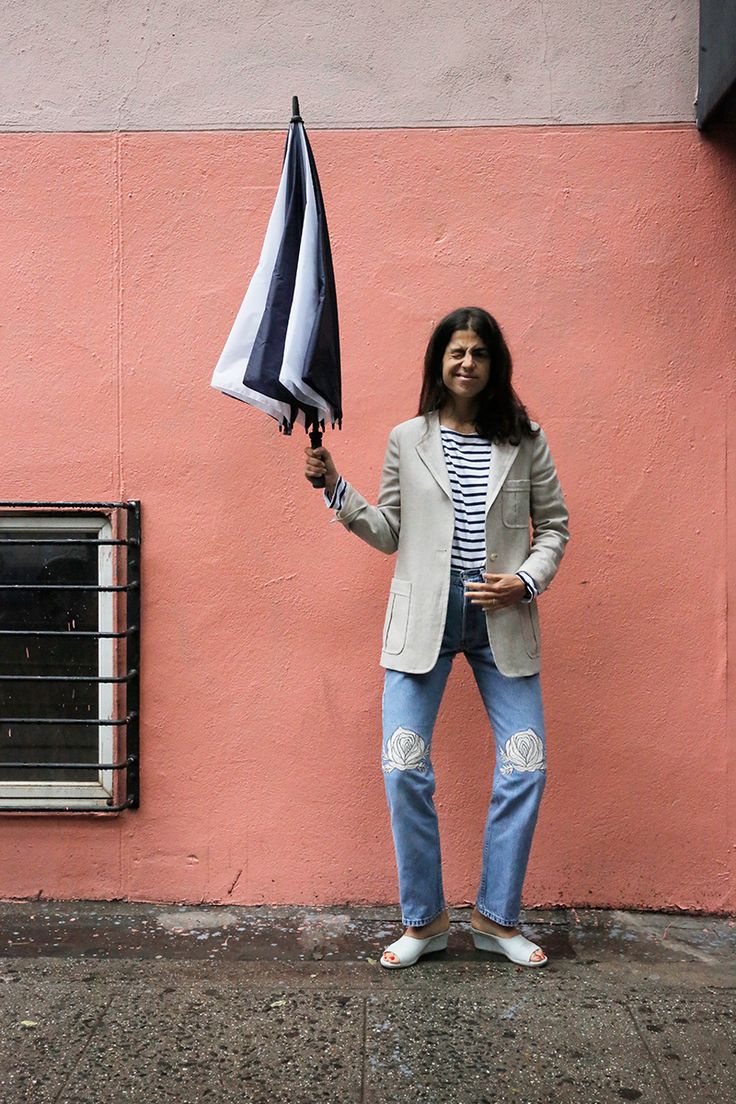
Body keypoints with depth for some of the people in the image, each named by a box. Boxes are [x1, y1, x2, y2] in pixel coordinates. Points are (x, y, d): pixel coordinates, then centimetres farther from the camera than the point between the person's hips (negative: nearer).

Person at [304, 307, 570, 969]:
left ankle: (497, 918, 18)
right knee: (404, 768, -7)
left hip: (502, 617, 1)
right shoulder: (407, 440, 8)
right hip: (424, 616, 0)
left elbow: (553, 525, 10)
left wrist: (526, 580, -7)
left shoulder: (526, 440, 7)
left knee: (527, 768, -2)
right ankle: (424, 920, 13)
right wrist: (335, 487, -3)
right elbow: (389, 532, 9)